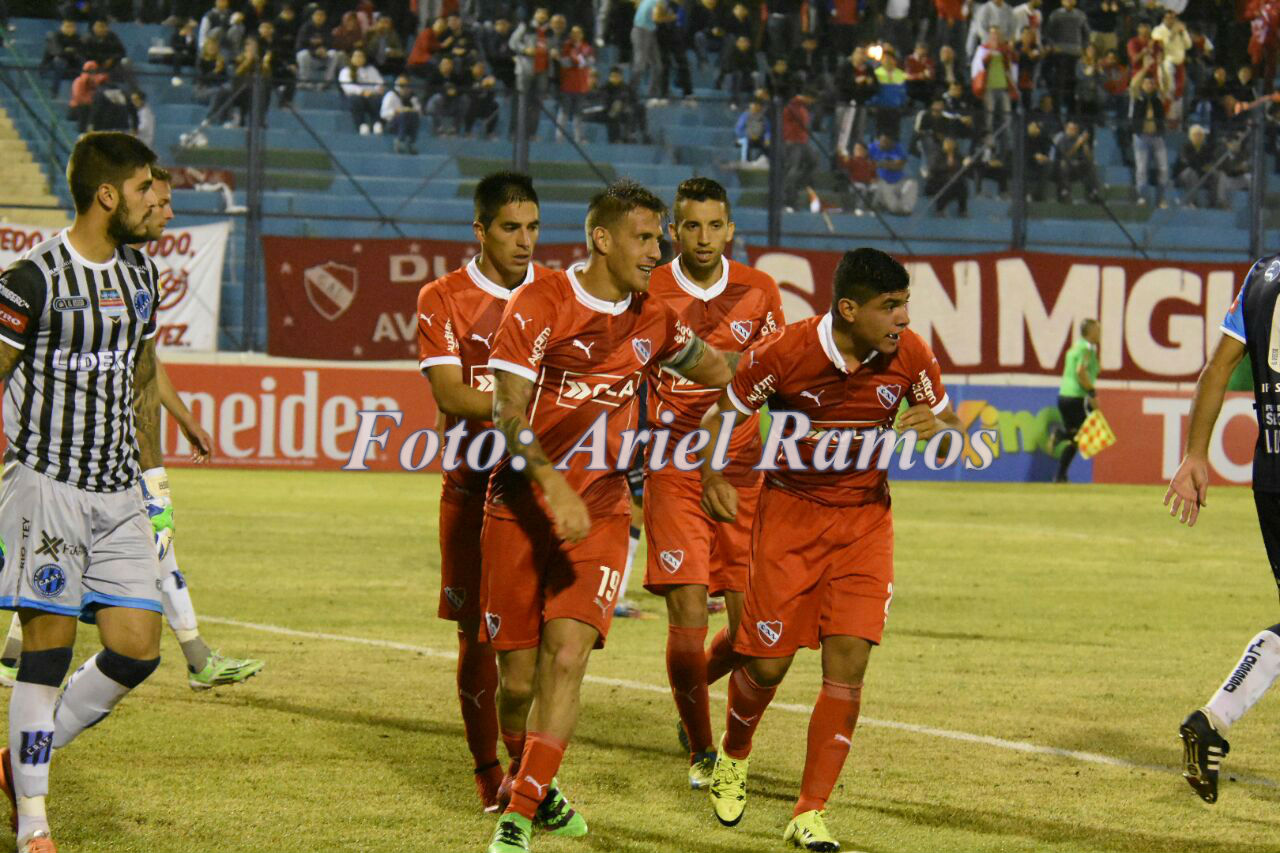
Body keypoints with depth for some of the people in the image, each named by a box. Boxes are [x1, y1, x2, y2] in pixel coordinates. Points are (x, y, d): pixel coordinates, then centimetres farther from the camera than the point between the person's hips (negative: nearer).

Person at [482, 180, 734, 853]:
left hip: (600, 509, 2)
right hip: (522, 506, -2)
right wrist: (555, 488, -27)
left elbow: (714, 371, 28)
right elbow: (509, 414, -17)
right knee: (518, 677, 1)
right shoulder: (540, 305, -9)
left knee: (566, 658, -16)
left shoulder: (652, 321, 5)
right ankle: (529, 780, 31)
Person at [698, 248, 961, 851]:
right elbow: (722, 414, -3)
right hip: (790, 512, -2)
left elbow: (948, 424, 5)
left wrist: (934, 426, -19)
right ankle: (733, 755, 34)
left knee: (848, 662, -10)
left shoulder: (909, 355, -10)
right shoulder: (785, 353, -18)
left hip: (865, 517, 2)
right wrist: (713, 479, -18)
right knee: (766, 664, -1)